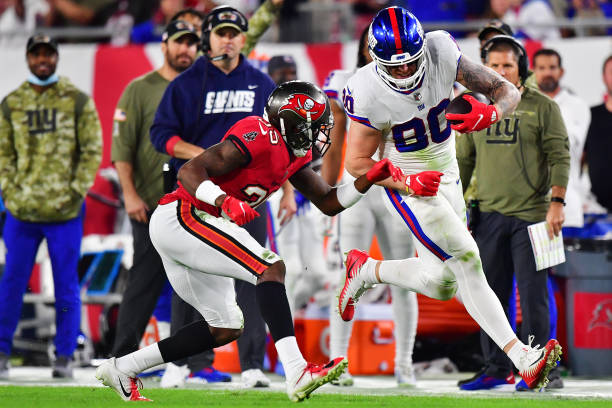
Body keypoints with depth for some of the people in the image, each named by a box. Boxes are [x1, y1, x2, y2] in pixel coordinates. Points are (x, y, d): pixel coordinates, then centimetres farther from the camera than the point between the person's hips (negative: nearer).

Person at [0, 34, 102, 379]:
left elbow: (92, 150, 2)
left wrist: (77, 192, -7)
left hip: (66, 212, -2)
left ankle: (65, 356, 11)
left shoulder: (78, 101, 3)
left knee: (66, 286, 4)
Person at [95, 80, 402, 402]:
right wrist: (226, 201, -40)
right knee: (270, 268, -21)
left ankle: (122, 369, 19)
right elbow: (189, 172, -24)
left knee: (226, 328, 14)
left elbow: (329, 203, 18)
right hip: (183, 218, -10)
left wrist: (370, 178, 5)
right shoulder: (259, 137, -18)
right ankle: (297, 373, -32)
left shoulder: (293, 153, 13)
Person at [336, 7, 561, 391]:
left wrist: (490, 113, -37)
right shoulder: (368, 93, -24)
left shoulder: (442, 54, -18)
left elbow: (509, 92, -14)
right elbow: (357, 162, -13)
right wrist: (407, 182, -26)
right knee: (466, 259, -18)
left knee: (442, 284, 6)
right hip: (405, 185, -5)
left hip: (447, 175, 6)